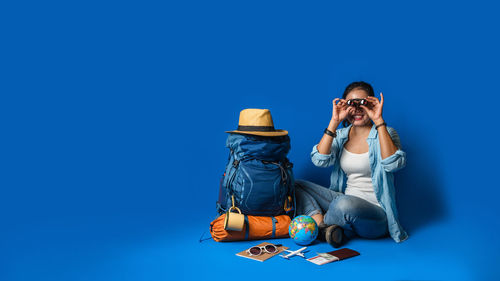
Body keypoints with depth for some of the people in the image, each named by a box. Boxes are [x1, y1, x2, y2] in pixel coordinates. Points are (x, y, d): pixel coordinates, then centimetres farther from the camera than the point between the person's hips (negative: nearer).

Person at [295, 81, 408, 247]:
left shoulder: (385, 134, -2)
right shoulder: (340, 135, 9)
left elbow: (393, 164, -24)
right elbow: (320, 160, -9)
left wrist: (379, 121, -21)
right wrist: (334, 122, -12)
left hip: (376, 213, -5)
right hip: (345, 201, 5)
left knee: (345, 203, -37)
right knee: (296, 186, -3)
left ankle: (318, 222, -6)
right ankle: (324, 227, -21)